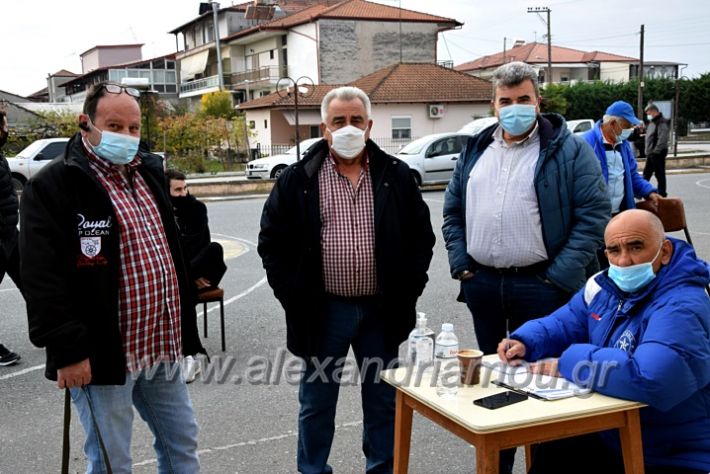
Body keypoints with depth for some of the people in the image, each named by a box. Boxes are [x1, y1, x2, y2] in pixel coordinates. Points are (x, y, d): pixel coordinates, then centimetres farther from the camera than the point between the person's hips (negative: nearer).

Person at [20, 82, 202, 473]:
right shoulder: (52, 186, -12)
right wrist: (68, 351, -21)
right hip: (102, 355, -7)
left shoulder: (148, 173, 12)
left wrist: (182, 330, 20)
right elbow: (43, 279, -17)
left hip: (162, 347, 7)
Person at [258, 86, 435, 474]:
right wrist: (293, 296, -6)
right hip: (323, 310, -1)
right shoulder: (298, 180, -3)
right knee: (317, 402, 12)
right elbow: (272, 242, 1)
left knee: (384, 400, 14)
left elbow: (422, 235, 8)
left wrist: (408, 289, -1)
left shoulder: (395, 176, 3)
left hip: (381, 310, 2)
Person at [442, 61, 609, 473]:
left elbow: (594, 216, -9)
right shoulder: (476, 150, 12)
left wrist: (559, 277, -15)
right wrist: (461, 264, 3)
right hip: (482, 285, 5)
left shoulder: (570, 151, -4)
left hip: (541, 286, -5)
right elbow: (453, 211, 15)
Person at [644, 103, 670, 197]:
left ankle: (662, 193, 6)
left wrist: (656, 151, -23)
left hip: (658, 153, -9)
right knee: (646, 173, 12)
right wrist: (648, 151, 14)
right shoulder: (652, 122, 16)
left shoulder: (662, 123, -14)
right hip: (650, 153, 9)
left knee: (660, 174, -1)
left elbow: (662, 139, -22)